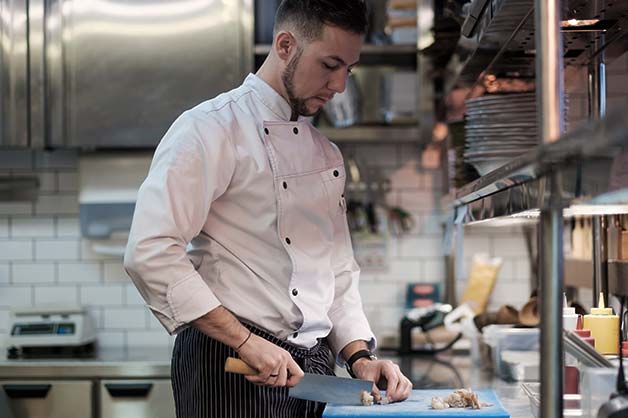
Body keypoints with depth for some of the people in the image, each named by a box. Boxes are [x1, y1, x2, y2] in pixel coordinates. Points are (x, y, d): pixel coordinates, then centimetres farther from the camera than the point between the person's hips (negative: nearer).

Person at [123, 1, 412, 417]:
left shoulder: (326, 154, 15)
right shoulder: (210, 129, -10)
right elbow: (150, 253, -19)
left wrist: (359, 358, 5)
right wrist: (247, 342, -20)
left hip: (316, 367, 7)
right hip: (230, 366, -7)